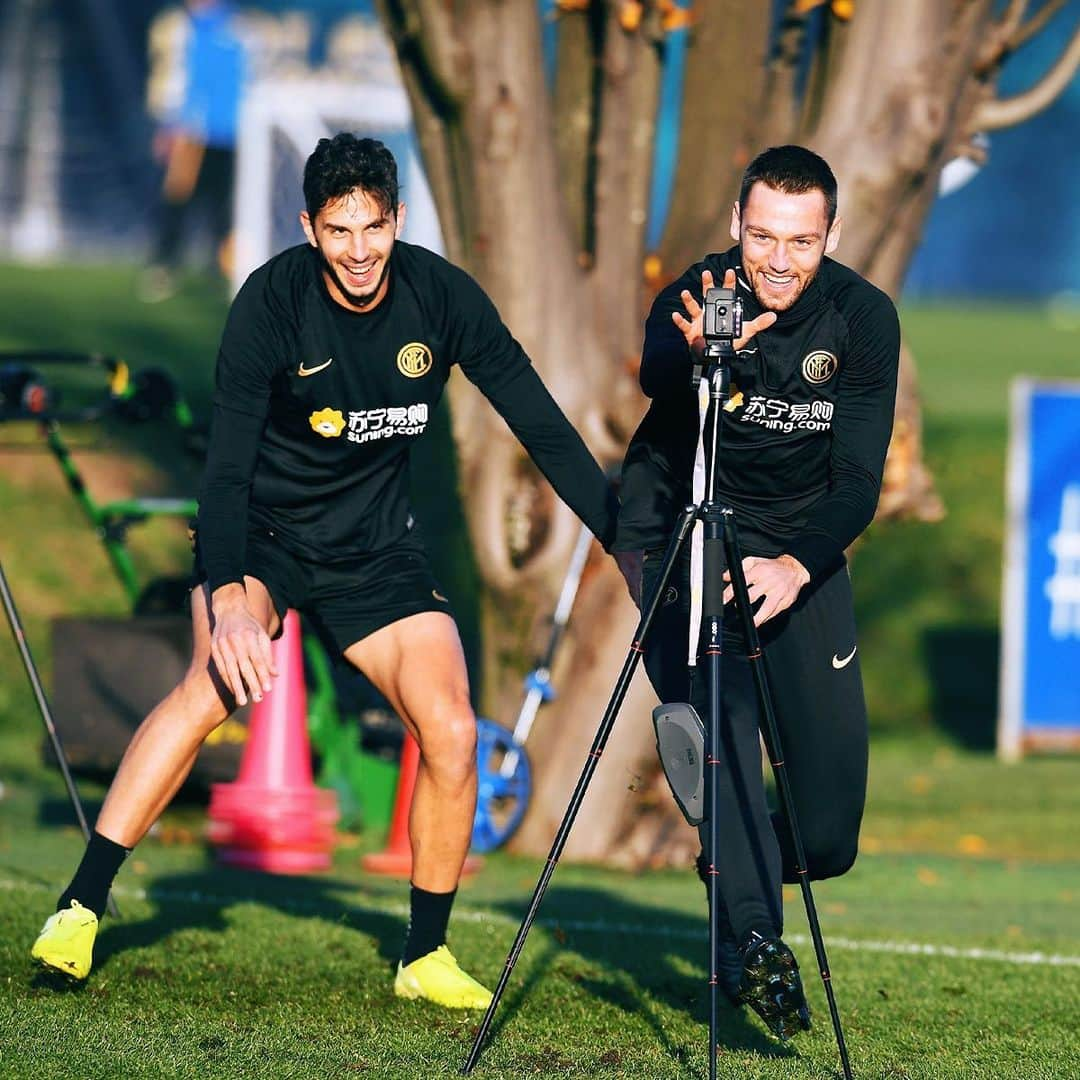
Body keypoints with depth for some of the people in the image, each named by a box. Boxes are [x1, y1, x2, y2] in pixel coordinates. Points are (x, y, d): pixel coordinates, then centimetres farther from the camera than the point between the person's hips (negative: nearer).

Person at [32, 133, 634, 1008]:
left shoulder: (443, 298, -13)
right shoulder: (272, 302, -21)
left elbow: (543, 429, -6)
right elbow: (226, 466, -25)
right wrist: (227, 599, -40)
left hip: (376, 545, 3)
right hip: (262, 530, -3)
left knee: (452, 731, -12)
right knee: (218, 678, -30)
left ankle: (427, 955, 8)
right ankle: (80, 909, -29)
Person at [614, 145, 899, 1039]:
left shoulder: (863, 318, -13)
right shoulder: (695, 301, -20)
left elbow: (859, 479, -16)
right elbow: (653, 379, -42)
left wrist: (797, 564, -34)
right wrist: (696, 356, -66)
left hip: (801, 537, 2)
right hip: (682, 521, -2)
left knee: (828, 829, -4)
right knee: (715, 694, -31)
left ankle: (746, 864, 31)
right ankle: (754, 939, -33)